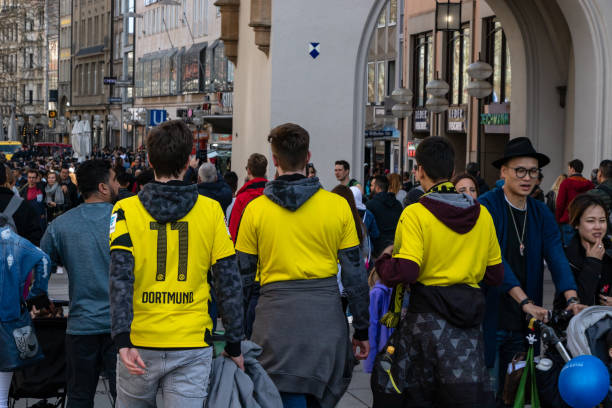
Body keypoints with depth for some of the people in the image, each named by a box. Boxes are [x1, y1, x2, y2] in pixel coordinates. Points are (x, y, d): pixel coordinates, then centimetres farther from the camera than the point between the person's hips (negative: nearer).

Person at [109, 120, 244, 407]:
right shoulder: (211, 211, -1)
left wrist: (122, 340, -18)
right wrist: (234, 346, 7)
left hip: (140, 344, 1)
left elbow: (120, 278, -13)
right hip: (192, 345, 0)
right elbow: (228, 282, 0)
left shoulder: (126, 211, -2)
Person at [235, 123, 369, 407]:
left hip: (277, 315, -1)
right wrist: (362, 330, 10)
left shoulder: (255, 209, -1)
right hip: (326, 316, 2)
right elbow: (354, 273, 2)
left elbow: (243, 272, 2)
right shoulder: (338, 206, 0)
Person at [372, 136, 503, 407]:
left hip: (427, 315, -4)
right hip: (470, 316, 4)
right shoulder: (482, 215, 6)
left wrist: (384, 260, 1)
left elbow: (404, 273, -19)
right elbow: (495, 275, 10)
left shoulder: (415, 214, -10)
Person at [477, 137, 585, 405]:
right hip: (490, 318, -5)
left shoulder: (541, 213, 10)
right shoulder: (486, 206, -8)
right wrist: (525, 301, -29)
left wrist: (571, 298, -22)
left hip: (523, 323, 5)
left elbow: (556, 256, -4)